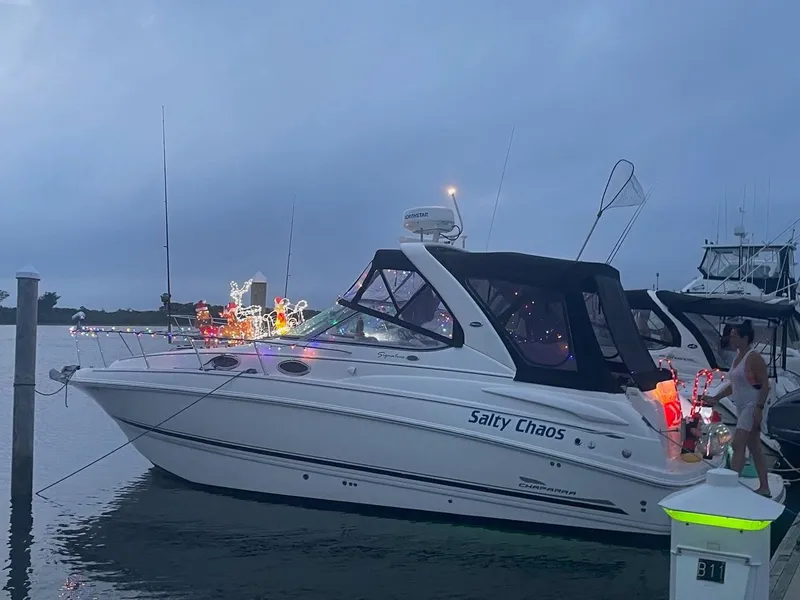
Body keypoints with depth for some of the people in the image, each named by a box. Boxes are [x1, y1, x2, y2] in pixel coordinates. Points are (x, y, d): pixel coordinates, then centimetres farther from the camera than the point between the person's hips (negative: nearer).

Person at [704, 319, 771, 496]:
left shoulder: (754, 358, -14)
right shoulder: (738, 357, 13)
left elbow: (765, 385, -17)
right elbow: (733, 384, 20)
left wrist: (759, 407, -24)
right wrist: (716, 397, 13)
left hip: (752, 406, -10)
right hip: (743, 407, 10)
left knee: (738, 445, -15)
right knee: (755, 448, 12)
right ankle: (764, 488, 18)